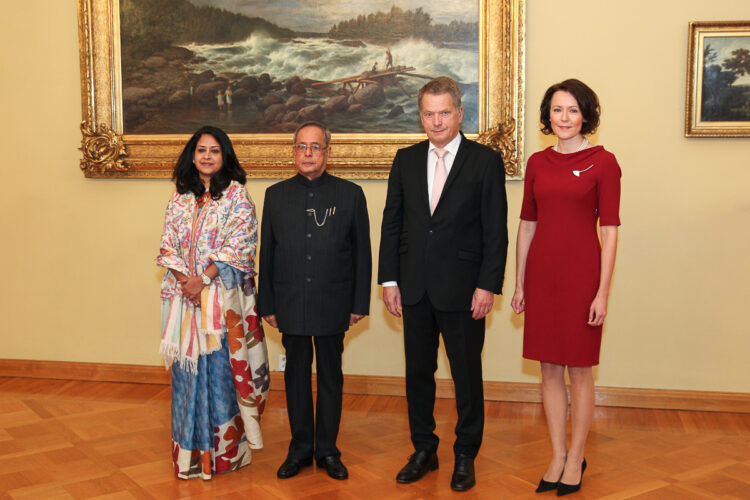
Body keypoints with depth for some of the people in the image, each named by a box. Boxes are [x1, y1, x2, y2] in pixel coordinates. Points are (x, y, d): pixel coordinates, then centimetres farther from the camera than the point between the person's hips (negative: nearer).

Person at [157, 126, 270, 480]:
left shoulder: (236, 195, -1)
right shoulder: (180, 198, 12)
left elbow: (240, 244, -10)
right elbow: (168, 246, 8)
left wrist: (204, 278, -15)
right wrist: (184, 279, -9)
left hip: (225, 296, -4)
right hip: (186, 295, 4)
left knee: (222, 365, -2)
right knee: (189, 367, 7)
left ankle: (226, 448, 10)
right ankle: (192, 449, 19)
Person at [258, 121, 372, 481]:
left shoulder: (350, 194, 1)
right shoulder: (276, 195, 6)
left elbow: (362, 253, 2)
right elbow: (266, 254, 8)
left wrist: (360, 303, -2)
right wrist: (266, 304, 5)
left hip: (332, 305, -1)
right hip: (290, 305, 2)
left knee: (330, 377, 9)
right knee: (296, 376, 10)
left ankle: (328, 450, 22)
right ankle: (300, 448, 24)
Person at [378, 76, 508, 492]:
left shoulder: (485, 161, -3)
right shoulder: (406, 160, 8)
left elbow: (496, 230, -5)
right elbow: (392, 222, 8)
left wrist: (487, 285, -11)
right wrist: (389, 279, 3)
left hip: (462, 289, -3)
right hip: (414, 288, 4)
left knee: (467, 375, 7)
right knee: (418, 372, 13)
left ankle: (465, 455, 24)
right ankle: (423, 450, 29)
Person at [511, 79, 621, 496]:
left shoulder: (602, 161, -4)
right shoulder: (537, 163, 8)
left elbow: (610, 231, -7)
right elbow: (527, 225, 11)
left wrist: (603, 292, -11)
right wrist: (520, 283, 9)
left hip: (581, 274, -4)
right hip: (541, 275, 4)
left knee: (579, 369, 6)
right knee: (550, 368, 10)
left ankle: (576, 458, 22)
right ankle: (557, 457, 23)